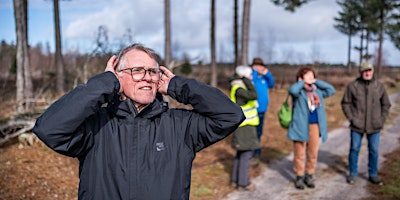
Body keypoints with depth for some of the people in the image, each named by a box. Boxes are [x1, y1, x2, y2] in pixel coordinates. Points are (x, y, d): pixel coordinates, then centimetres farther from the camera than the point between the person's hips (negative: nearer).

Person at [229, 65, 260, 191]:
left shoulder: (238, 88, 12)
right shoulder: (238, 90, -19)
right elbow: (254, 95, -30)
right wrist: (247, 81, -23)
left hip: (244, 125, 11)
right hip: (244, 126, -11)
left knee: (241, 153, 17)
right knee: (246, 153, -3)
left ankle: (235, 179, 26)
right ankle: (243, 183, 5)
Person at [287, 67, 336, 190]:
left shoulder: (317, 91, 12)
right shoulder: (298, 91, -5)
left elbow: (332, 90, 8)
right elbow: (292, 90, -27)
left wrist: (317, 82, 4)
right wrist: (302, 82, -10)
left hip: (315, 125, 5)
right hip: (300, 125, -5)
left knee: (313, 153, 11)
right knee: (300, 154, 4)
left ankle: (309, 176, 27)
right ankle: (299, 177, 18)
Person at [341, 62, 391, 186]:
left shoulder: (379, 86, 2)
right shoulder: (352, 86, -4)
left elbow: (386, 105, 10)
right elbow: (345, 103, 1)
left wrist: (381, 120, 1)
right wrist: (351, 118, -7)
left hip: (374, 127, 2)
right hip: (357, 125, -2)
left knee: (374, 151, 8)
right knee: (354, 149, 6)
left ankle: (373, 175, 23)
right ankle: (352, 173, 21)